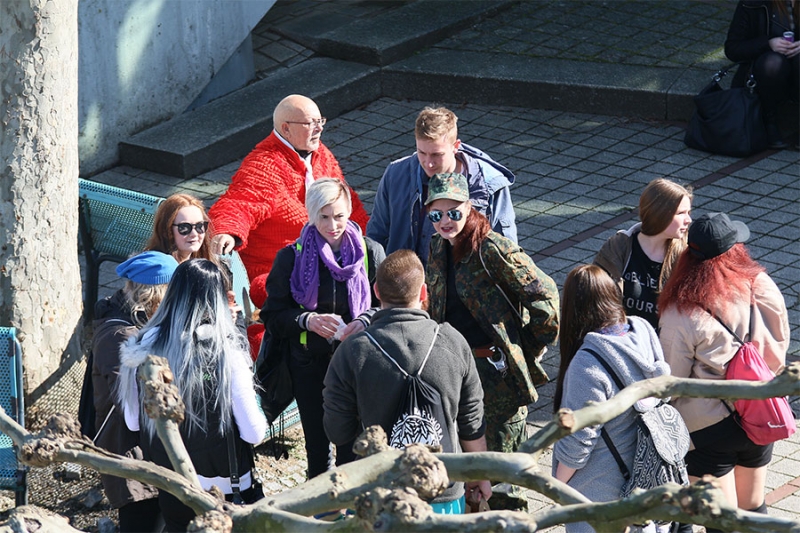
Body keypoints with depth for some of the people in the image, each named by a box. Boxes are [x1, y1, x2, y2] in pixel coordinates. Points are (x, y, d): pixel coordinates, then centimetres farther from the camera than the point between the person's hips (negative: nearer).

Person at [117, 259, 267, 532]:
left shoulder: (143, 348, -9)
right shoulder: (226, 352, -19)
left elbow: (132, 422, 3)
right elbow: (253, 433, -14)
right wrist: (260, 418, 8)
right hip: (224, 489, -3)